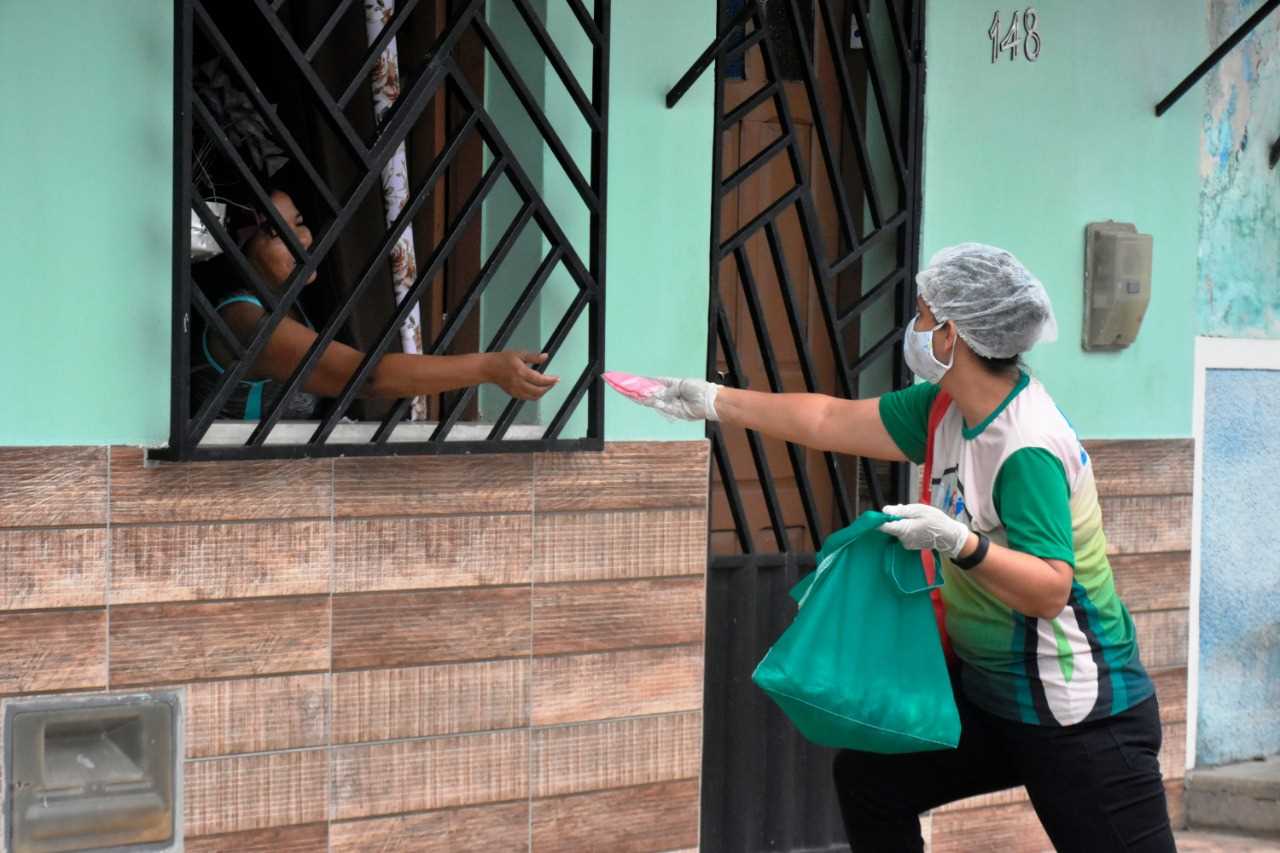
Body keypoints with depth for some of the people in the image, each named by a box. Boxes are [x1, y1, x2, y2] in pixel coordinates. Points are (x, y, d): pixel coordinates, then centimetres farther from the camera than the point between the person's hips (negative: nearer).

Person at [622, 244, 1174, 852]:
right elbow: (832, 421, 11)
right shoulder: (946, 409, 1)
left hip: (1079, 716, -9)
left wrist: (962, 545, -42)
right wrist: (715, 402, 15)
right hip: (986, 688, 9)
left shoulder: (1029, 452, -25)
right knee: (868, 778, 11)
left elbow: (1050, 590, -30)